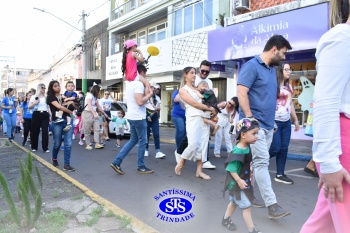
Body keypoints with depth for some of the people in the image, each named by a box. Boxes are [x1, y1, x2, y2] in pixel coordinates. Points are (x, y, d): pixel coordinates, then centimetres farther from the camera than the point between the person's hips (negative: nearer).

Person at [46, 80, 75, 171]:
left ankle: (66, 165, 1)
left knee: (68, 143, -5)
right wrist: (71, 112, -8)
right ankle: (54, 159, 37)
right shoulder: (51, 97, 1)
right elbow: (59, 107, -15)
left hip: (68, 121, 3)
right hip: (57, 122, -3)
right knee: (57, 143, 8)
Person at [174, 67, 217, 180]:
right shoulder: (183, 90, 1)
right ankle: (180, 164, 11)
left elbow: (206, 101, 19)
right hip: (193, 118, -6)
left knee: (203, 145, 3)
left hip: (204, 118, 7)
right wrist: (210, 108, -4)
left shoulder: (196, 89, 20)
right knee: (193, 145, -13)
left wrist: (213, 110, -2)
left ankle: (199, 171, 10)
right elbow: (194, 104, -8)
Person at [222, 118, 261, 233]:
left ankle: (225, 219, 45)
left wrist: (251, 177, 16)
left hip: (245, 182, 10)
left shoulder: (247, 147, -1)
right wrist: (239, 181, -31)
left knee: (234, 202, 26)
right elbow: (231, 169, -28)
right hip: (237, 184, -10)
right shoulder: (237, 151, -30)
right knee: (247, 206, 0)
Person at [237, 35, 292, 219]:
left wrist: (271, 120, 16)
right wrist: (250, 119, -20)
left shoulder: (271, 69, 16)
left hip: (267, 124, 9)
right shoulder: (252, 66, -10)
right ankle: (272, 204, -4)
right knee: (262, 162, -8)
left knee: (258, 161, 13)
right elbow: (241, 93, -18)